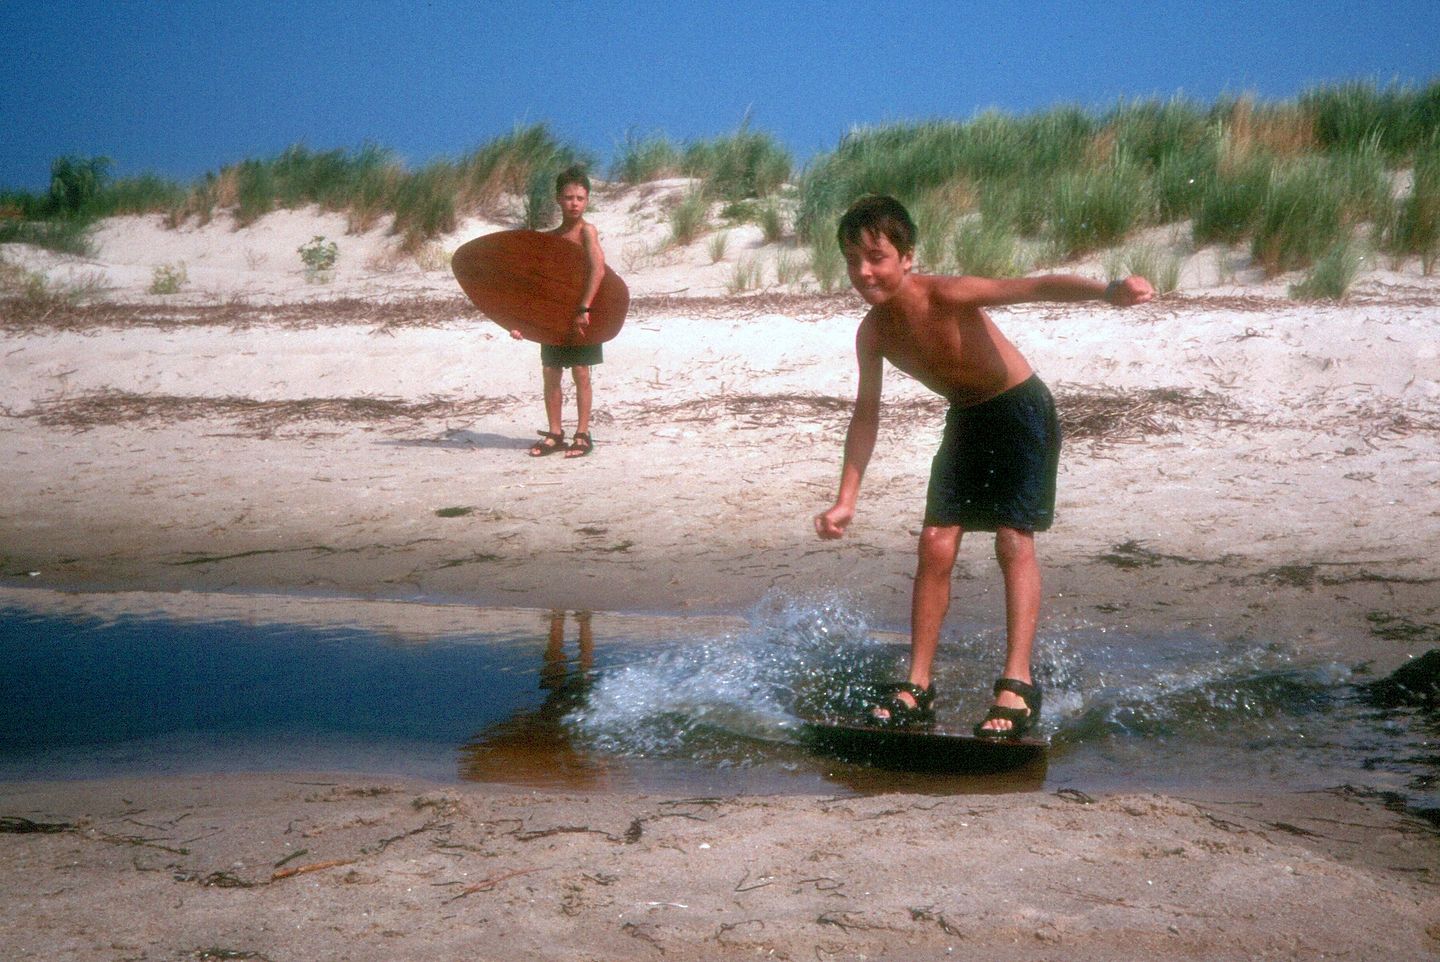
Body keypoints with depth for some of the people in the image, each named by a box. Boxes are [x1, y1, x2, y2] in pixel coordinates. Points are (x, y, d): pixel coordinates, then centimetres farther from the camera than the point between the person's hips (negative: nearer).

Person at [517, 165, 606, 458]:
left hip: (581, 316, -6)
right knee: (550, 374, 8)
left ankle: (582, 435, 9)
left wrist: (584, 308, -28)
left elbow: (598, 269, -24)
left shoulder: (587, 230, -11)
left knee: (581, 373, 0)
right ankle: (554, 434, 18)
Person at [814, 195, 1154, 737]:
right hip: (966, 419, 6)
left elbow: (1037, 287, -43)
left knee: (1014, 539, -15)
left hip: (1021, 410, -6)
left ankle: (1018, 685, -15)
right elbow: (866, 414, 2)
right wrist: (845, 502, 0)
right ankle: (917, 689, 5)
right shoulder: (873, 331, -10)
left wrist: (1106, 291, -61)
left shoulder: (946, 297, -30)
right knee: (935, 544, -1)